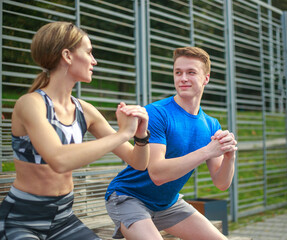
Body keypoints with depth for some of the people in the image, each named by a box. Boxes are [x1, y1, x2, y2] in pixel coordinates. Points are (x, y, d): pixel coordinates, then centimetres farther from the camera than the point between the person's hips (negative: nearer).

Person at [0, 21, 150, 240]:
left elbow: (138, 163, 2)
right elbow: (59, 160, -36)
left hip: (64, 218, 5)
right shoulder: (31, 103, -17)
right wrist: (123, 133, -28)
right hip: (19, 221, -5)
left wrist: (141, 135, -19)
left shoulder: (85, 112, -1)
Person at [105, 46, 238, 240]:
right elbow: (157, 174, -31)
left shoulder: (212, 126, -1)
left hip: (169, 202, 7)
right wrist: (207, 151, -35)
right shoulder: (155, 113, -22)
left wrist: (229, 156, -26)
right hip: (128, 197, -6)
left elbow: (222, 184, -5)